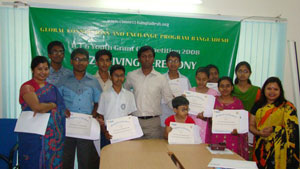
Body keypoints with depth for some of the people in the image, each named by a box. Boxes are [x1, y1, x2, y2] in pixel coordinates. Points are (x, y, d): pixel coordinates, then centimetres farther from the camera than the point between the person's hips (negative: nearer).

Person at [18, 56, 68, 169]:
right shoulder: (27, 87, -5)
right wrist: (53, 105, -4)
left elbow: (61, 109, 7)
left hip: (52, 135, 5)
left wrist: (44, 107, -10)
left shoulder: (51, 88, 12)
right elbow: (37, 107, -19)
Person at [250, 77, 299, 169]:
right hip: (260, 147, 3)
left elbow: (292, 127, -5)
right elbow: (251, 125, 11)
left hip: (278, 148, -3)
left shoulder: (287, 107, 1)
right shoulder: (258, 106, 12)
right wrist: (258, 132, -9)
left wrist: (274, 129, -17)